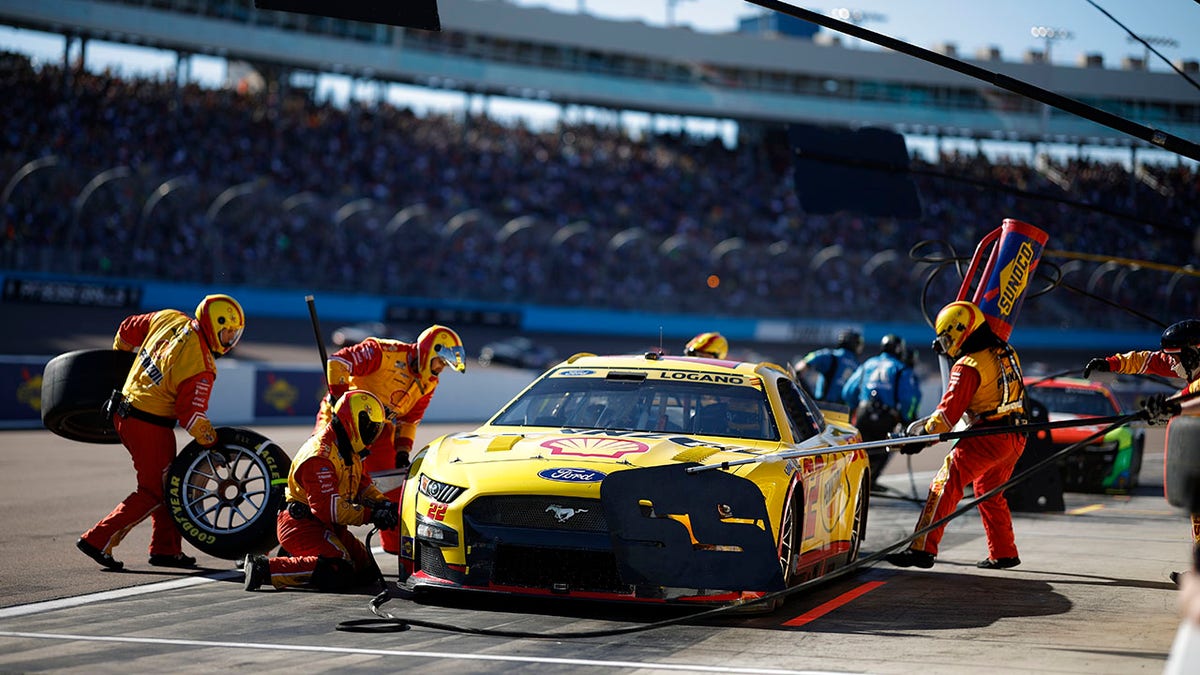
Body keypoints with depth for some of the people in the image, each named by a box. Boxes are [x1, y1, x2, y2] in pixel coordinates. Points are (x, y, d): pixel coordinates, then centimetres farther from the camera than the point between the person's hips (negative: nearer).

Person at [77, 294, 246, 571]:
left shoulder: (168, 318, 0)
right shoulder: (201, 368, -20)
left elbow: (128, 329, 14)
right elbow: (192, 415, -17)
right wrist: (215, 446, -5)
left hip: (123, 411, 9)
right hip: (149, 426, -9)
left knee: (167, 482, 18)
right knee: (153, 492, 3)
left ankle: (165, 548, 22)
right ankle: (98, 540, -1)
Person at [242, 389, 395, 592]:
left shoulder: (348, 450, 12)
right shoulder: (320, 457, -22)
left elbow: (363, 485, 18)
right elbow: (328, 508, -27)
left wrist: (384, 504, -2)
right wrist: (370, 515, -24)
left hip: (327, 526, 11)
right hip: (303, 524, -11)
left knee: (368, 571, 6)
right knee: (338, 572, -29)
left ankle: (294, 560, 13)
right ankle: (263, 568, -22)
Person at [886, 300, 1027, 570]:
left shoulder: (968, 366, -11)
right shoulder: (1006, 353, 13)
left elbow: (949, 412, -14)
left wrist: (922, 435, -4)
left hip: (989, 437, -9)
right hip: (1016, 438, 9)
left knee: (944, 485, -11)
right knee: (988, 492, 26)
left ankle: (923, 549, -21)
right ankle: (1003, 553, 31)